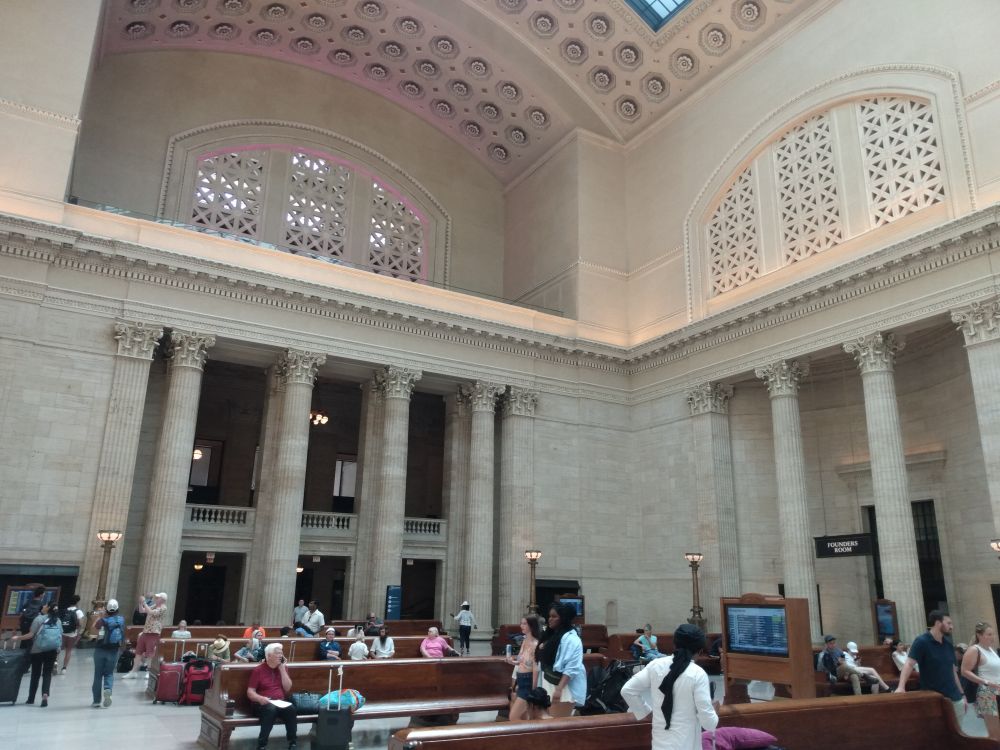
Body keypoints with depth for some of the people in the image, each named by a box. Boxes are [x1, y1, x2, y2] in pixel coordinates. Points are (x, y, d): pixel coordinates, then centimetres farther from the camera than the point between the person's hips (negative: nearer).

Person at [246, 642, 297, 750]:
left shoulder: (283, 668, 13)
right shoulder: (258, 670, 1)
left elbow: (287, 688, 3)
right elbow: (250, 692, -4)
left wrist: (282, 669, -2)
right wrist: (260, 698, -25)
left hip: (280, 702, 3)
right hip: (262, 704, -3)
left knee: (291, 708, -30)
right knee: (271, 709, -38)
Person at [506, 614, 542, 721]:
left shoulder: (535, 644, -18)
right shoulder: (524, 641, 8)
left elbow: (536, 669, -18)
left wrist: (533, 690, -16)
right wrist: (513, 662, 1)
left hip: (528, 682, -9)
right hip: (520, 680, 9)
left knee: (513, 717, -7)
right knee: (522, 718, 13)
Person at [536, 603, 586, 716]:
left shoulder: (571, 639, -16)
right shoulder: (551, 635, 11)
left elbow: (571, 669, -22)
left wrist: (559, 689, -27)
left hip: (564, 687, -8)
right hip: (548, 684, 8)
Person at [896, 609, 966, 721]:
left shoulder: (948, 643, 8)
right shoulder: (921, 641, -14)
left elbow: (952, 670, 16)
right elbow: (909, 664, -23)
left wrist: (962, 694, 15)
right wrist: (901, 687, -35)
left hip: (954, 699, 7)